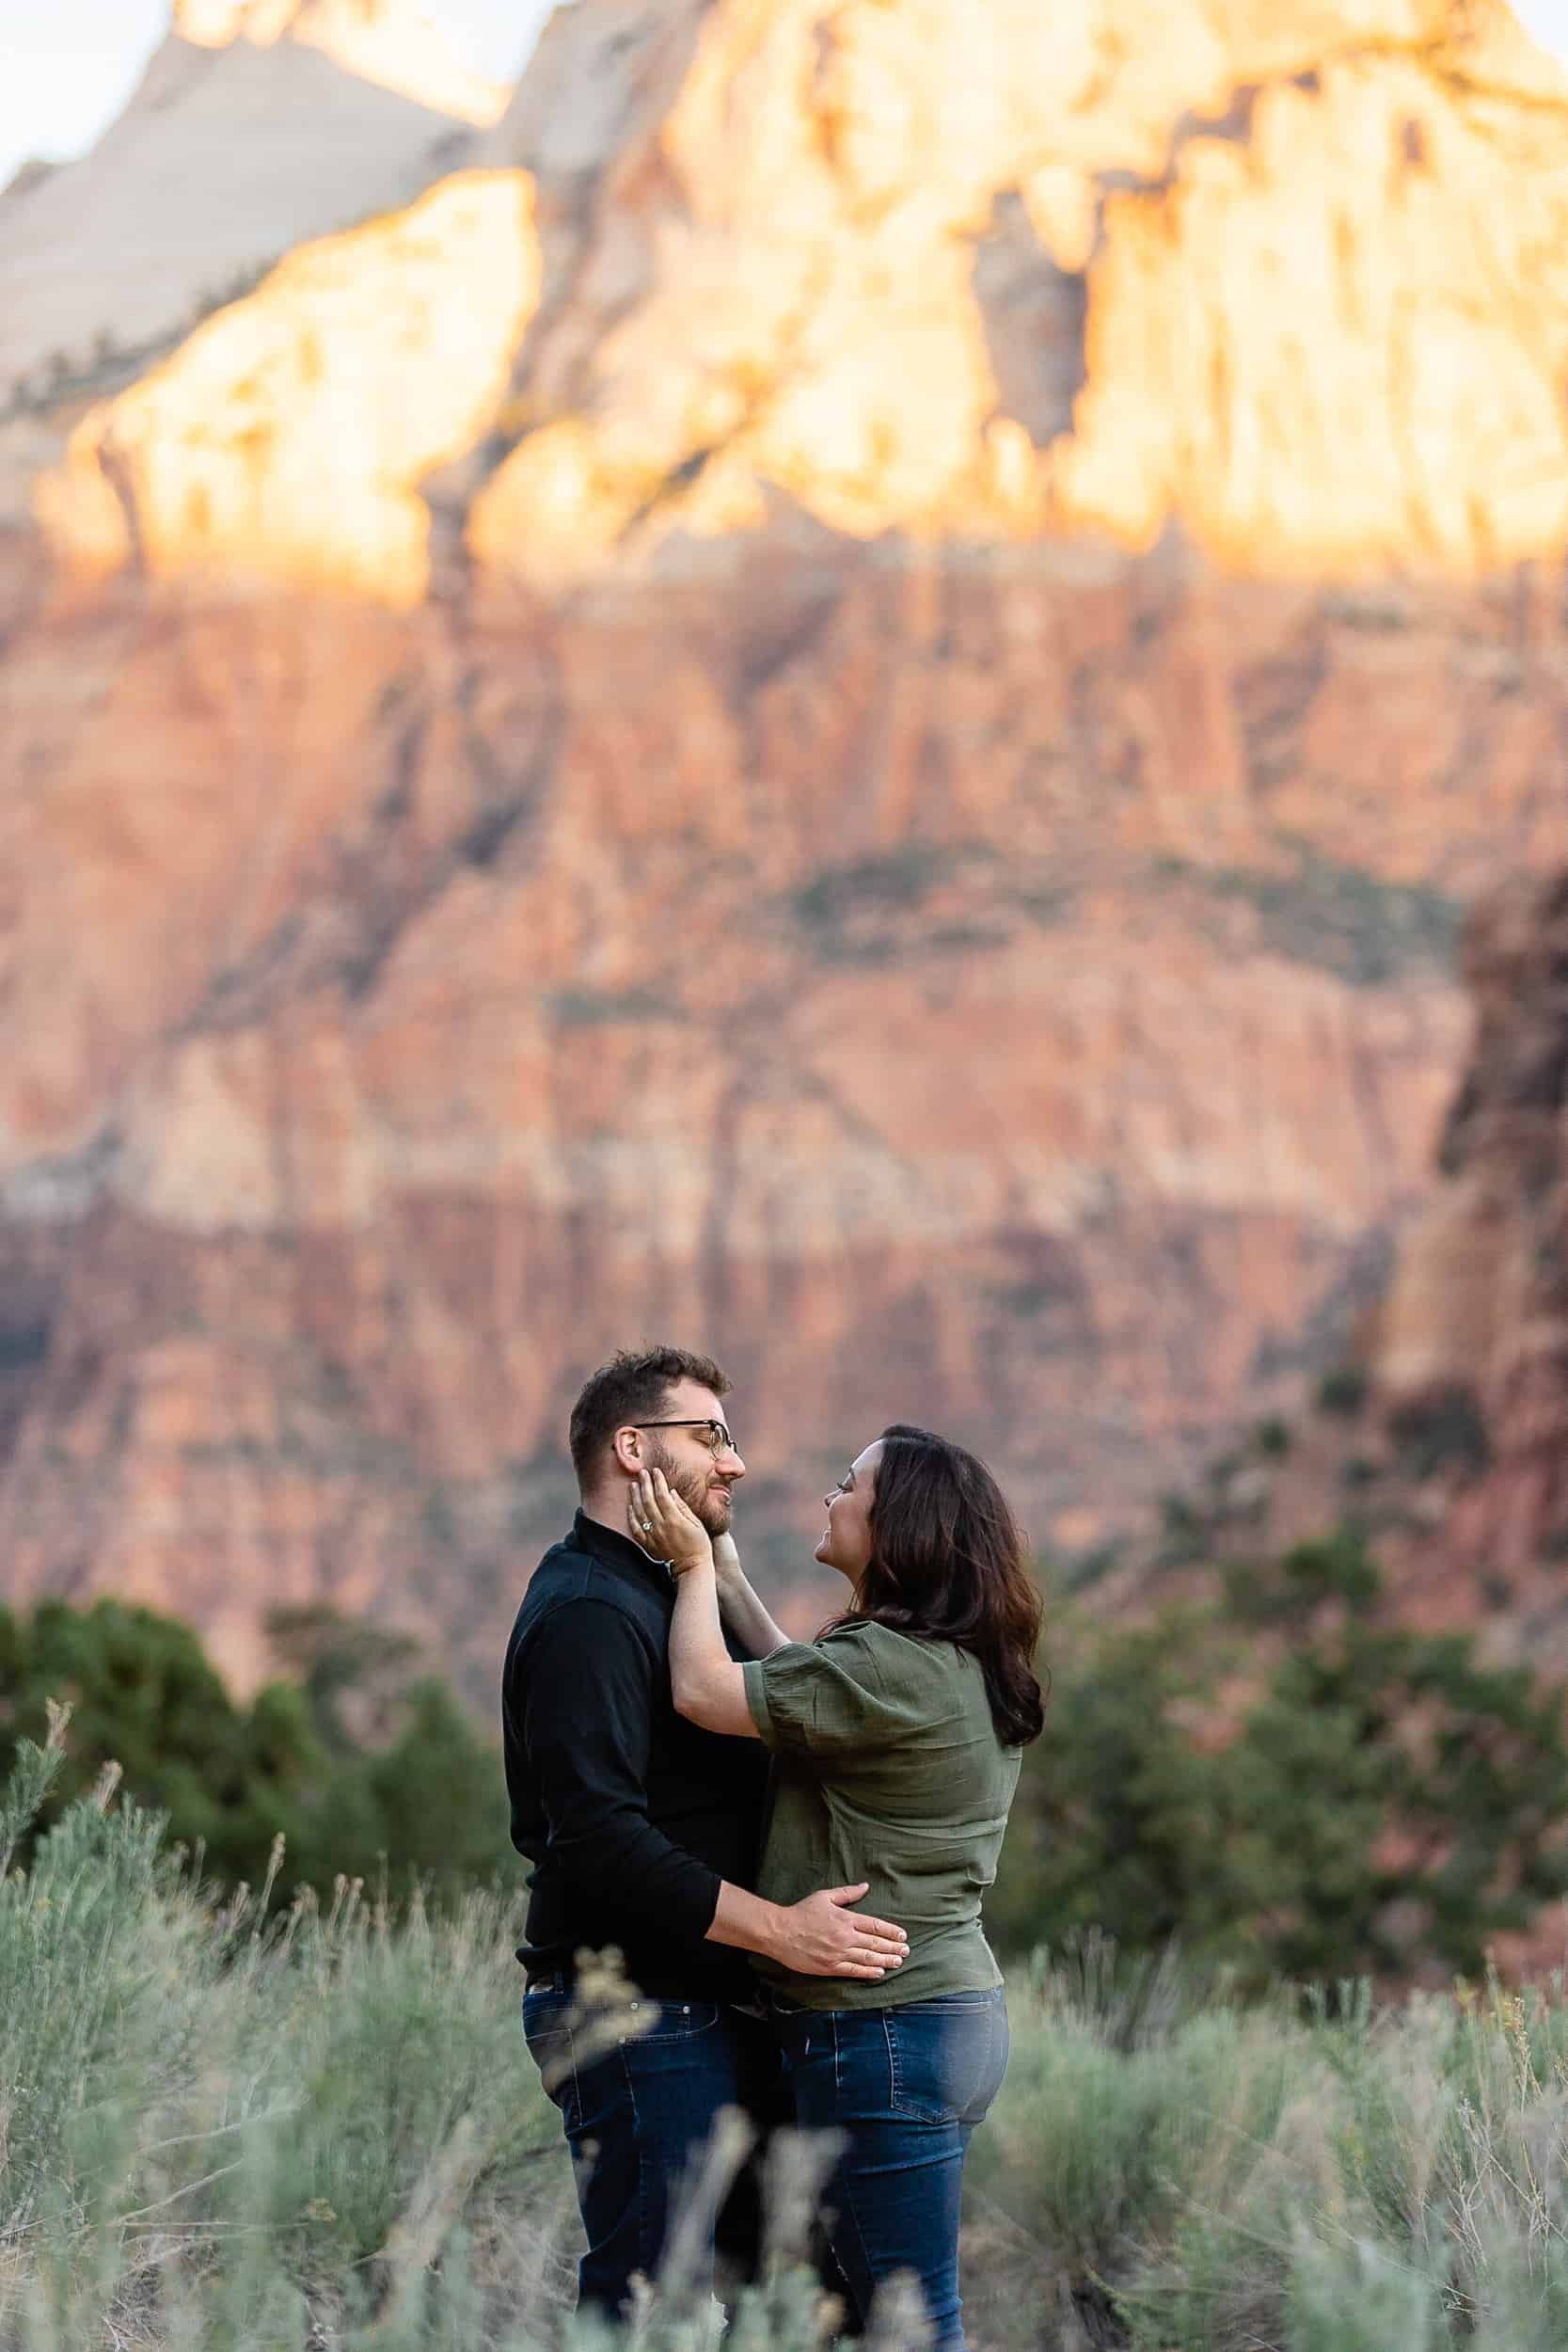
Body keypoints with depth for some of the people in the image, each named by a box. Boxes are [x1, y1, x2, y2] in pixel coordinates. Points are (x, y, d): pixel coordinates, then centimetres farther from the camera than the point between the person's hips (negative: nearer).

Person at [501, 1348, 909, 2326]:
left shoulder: (656, 1595, 22)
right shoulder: (589, 1613, -14)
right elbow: (598, 1833, -25)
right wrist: (777, 1928, -26)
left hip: (710, 2015, 11)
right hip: (637, 2019, -11)